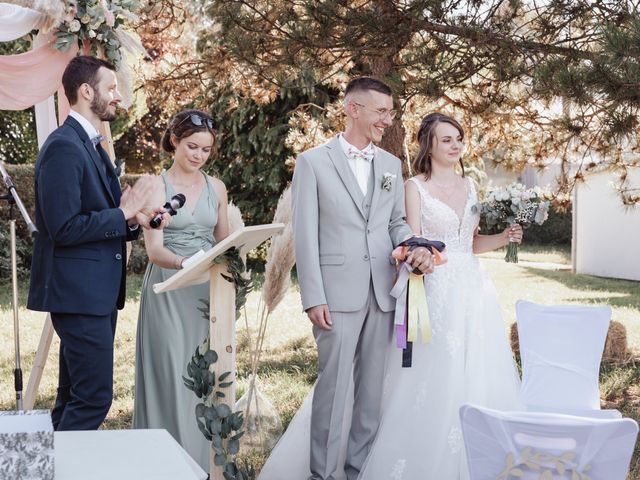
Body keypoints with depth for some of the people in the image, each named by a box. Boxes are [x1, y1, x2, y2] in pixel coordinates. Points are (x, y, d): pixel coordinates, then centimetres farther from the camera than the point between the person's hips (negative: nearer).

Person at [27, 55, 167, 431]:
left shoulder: (93, 146, 17)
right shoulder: (63, 146, -14)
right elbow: (63, 228, -21)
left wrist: (133, 220, 3)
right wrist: (122, 213, -13)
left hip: (98, 292, 10)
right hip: (78, 292, -10)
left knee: (75, 397, 13)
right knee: (95, 397, -10)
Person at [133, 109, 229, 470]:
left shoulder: (216, 188, 9)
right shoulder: (156, 186, -4)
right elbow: (154, 249, -13)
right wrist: (184, 262, -32)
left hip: (207, 291, 4)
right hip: (169, 292, -4)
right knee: (171, 375, -5)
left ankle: (203, 458, 15)